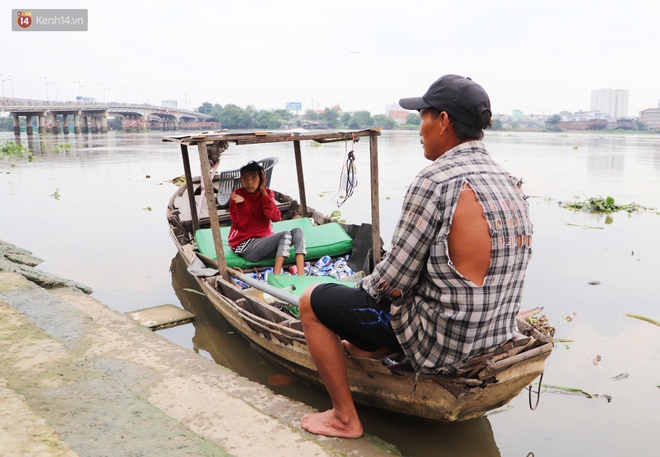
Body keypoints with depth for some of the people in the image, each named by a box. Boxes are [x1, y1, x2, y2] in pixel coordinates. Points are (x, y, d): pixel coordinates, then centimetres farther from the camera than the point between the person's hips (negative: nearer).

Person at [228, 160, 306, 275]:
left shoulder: (267, 193, 4)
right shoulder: (238, 194, -6)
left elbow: (276, 217, -13)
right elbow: (240, 226, -12)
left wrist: (264, 193, -19)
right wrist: (241, 205, -27)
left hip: (264, 238, 5)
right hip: (244, 245, -5)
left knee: (297, 231, -18)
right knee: (285, 234, -26)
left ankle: (301, 277, -35)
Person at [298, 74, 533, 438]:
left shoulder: (435, 181, -23)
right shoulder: (511, 184, 3)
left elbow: (395, 277, -19)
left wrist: (365, 286, 4)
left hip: (441, 346, -8)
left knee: (312, 301, 4)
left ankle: (345, 419, 14)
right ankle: (374, 348, 46)